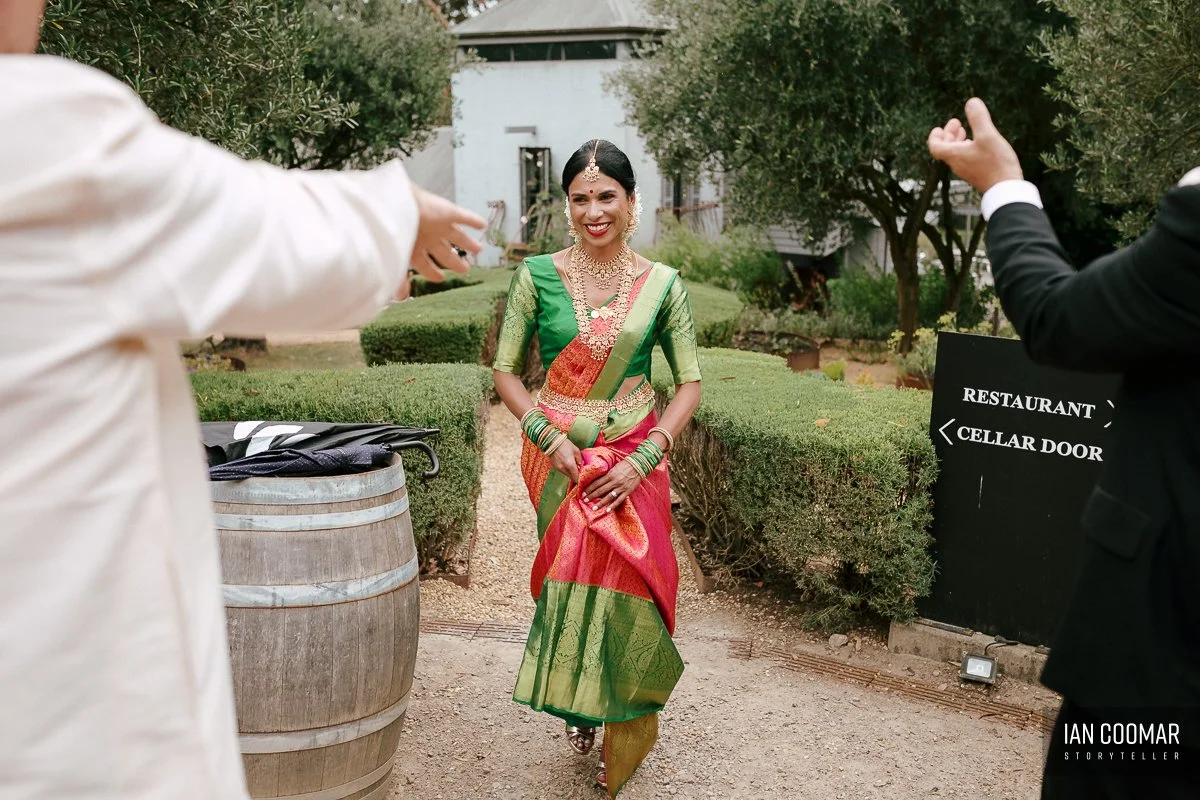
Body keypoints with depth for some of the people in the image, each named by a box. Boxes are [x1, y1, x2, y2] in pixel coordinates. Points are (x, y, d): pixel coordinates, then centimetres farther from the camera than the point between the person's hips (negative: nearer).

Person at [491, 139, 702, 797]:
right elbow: (506, 372, 2)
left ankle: (622, 737, 22)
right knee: (570, 580, 6)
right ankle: (579, 706, 33)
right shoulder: (537, 277, -2)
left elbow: (690, 383, 1)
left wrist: (644, 457, -10)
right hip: (559, 459, 0)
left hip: (635, 462, 0)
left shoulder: (661, 285, -1)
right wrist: (549, 437, -12)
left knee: (627, 581, 1)